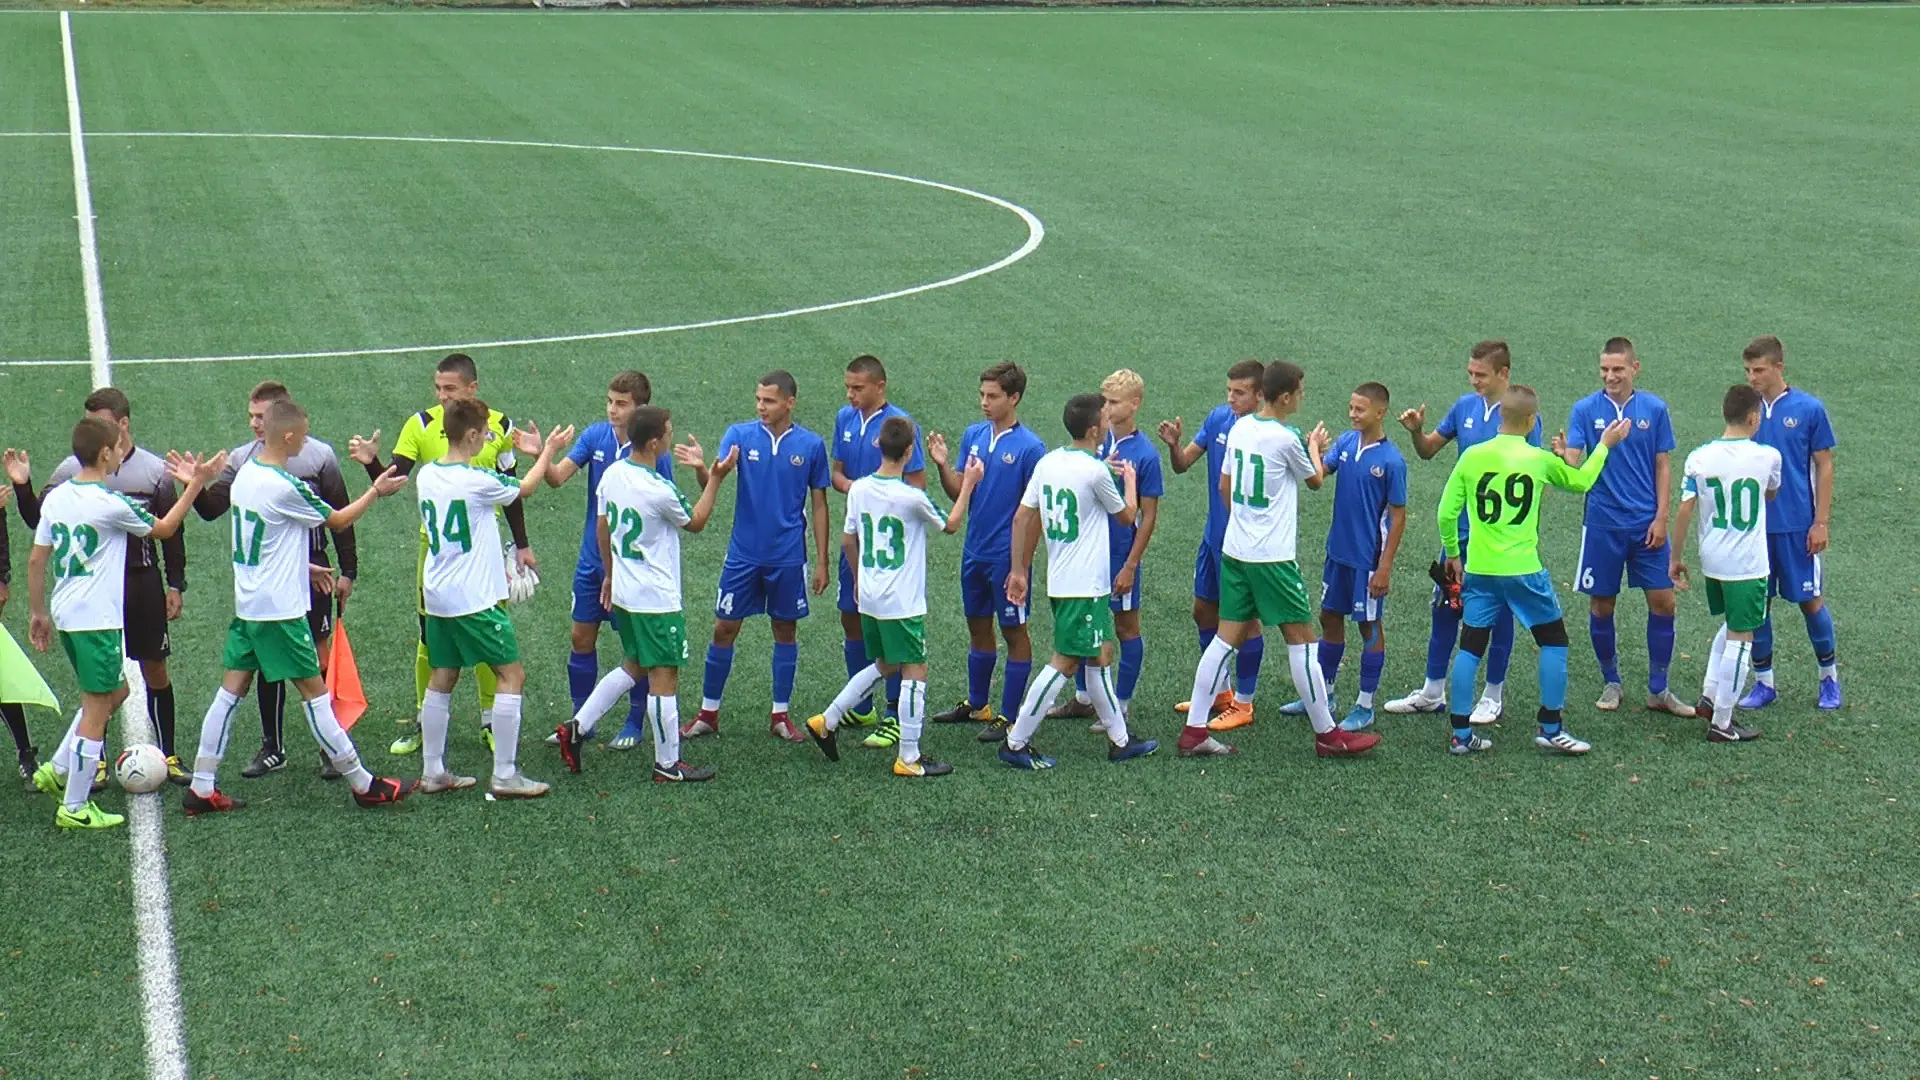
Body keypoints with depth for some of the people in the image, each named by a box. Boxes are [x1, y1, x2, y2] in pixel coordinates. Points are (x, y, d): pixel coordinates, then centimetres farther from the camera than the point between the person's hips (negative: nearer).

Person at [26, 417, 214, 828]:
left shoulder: (56, 496, 5)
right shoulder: (111, 503, -15)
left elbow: (36, 561, 9)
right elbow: (164, 528, 0)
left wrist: (38, 612, 18)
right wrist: (196, 484, 6)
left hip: (65, 614, 8)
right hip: (98, 620, -8)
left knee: (114, 692, 24)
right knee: (97, 709, 0)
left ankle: (57, 771, 22)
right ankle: (74, 808, 4)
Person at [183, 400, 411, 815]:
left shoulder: (245, 473, 6)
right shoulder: (284, 487, -20)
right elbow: (338, 520, -7)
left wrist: (303, 567, 23)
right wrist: (377, 491, 6)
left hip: (246, 605, 8)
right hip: (280, 609, -8)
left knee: (231, 690, 8)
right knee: (314, 691, -1)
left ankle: (202, 787, 9)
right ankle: (363, 784, 7)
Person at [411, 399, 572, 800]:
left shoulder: (426, 476, 3)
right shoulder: (478, 481, -17)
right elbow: (525, 488, 1)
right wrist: (547, 451, 18)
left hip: (437, 596, 8)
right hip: (475, 598, -8)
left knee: (441, 677, 14)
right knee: (511, 674, 0)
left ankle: (432, 772, 17)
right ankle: (505, 776, -3)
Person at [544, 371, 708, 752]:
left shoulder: (655, 452, -15)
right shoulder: (596, 435, -4)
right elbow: (558, 476, -12)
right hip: (592, 560, 4)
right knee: (582, 638, 10)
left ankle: (635, 723, 22)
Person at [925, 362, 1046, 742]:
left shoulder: (1030, 447, -13)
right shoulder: (972, 435, 4)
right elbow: (958, 493, 5)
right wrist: (943, 465, -13)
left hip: (1007, 556, -6)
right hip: (974, 551, 6)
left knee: (1014, 632, 4)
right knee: (978, 627, 18)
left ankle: (1009, 716, 11)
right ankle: (976, 704, 31)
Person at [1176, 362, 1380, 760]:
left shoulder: (1240, 427, 5)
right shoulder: (1285, 439, -16)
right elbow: (1315, 480, 3)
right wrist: (1315, 447, 23)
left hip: (1234, 549, 7)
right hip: (1273, 557, -7)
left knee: (1227, 636, 9)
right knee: (1301, 639, 2)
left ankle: (1194, 732, 7)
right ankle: (1327, 735, 10)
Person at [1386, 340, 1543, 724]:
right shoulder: (1465, 406, 3)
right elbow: (1428, 450, 10)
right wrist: (1417, 432, -9)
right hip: (1461, 529, 5)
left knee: (1498, 613, 6)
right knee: (1445, 606, 11)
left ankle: (1494, 696, 19)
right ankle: (1433, 692, 23)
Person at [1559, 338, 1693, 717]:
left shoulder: (1654, 409, 0)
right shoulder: (1585, 409, -3)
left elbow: (1663, 466, 4)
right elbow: (1572, 464, -10)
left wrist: (1660, 518, -3)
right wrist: (1562, 456, -34)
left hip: (1647, 525, 1)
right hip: (1602, 525, -1)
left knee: (1663, 602, 0)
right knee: (1601, 606, 5)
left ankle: (1658, 690, 13)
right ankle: (1610, 683, 24)